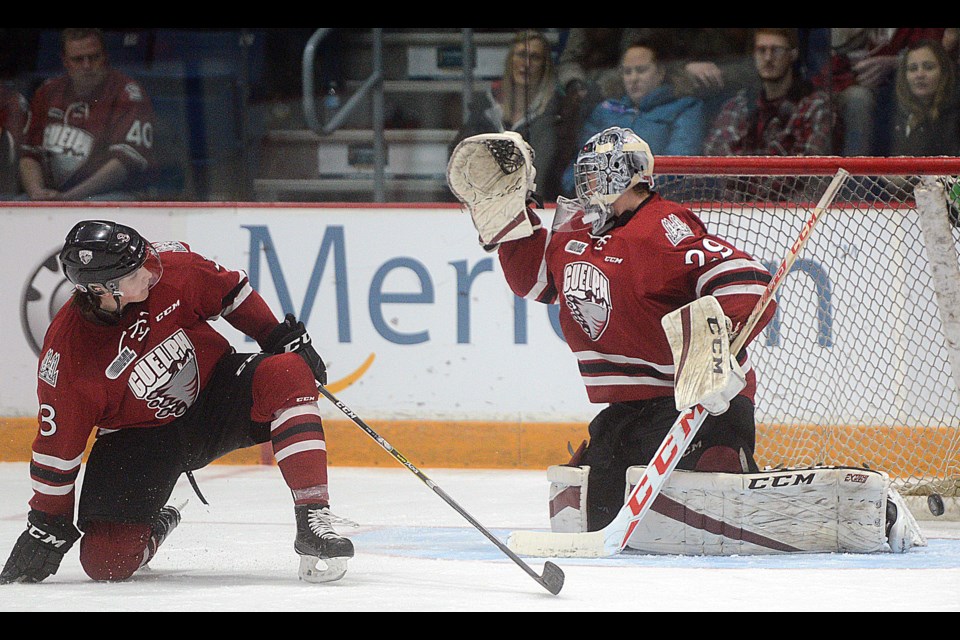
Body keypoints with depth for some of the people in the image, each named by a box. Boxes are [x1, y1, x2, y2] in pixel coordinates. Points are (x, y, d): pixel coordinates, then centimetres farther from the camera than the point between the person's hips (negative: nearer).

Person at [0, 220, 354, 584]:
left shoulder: (169, 266, -19)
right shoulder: (67, 353, -25)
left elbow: (229, 291, 3)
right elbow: (57, 443, -14)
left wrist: (279, 336, 2)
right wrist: (47, 525, -8)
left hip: (214, 386, 2)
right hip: (137, 436, -2)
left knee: (287, 375, -29)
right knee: (106, 561, -16)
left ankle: (313, 517, -28)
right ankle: (153, 527, 22)